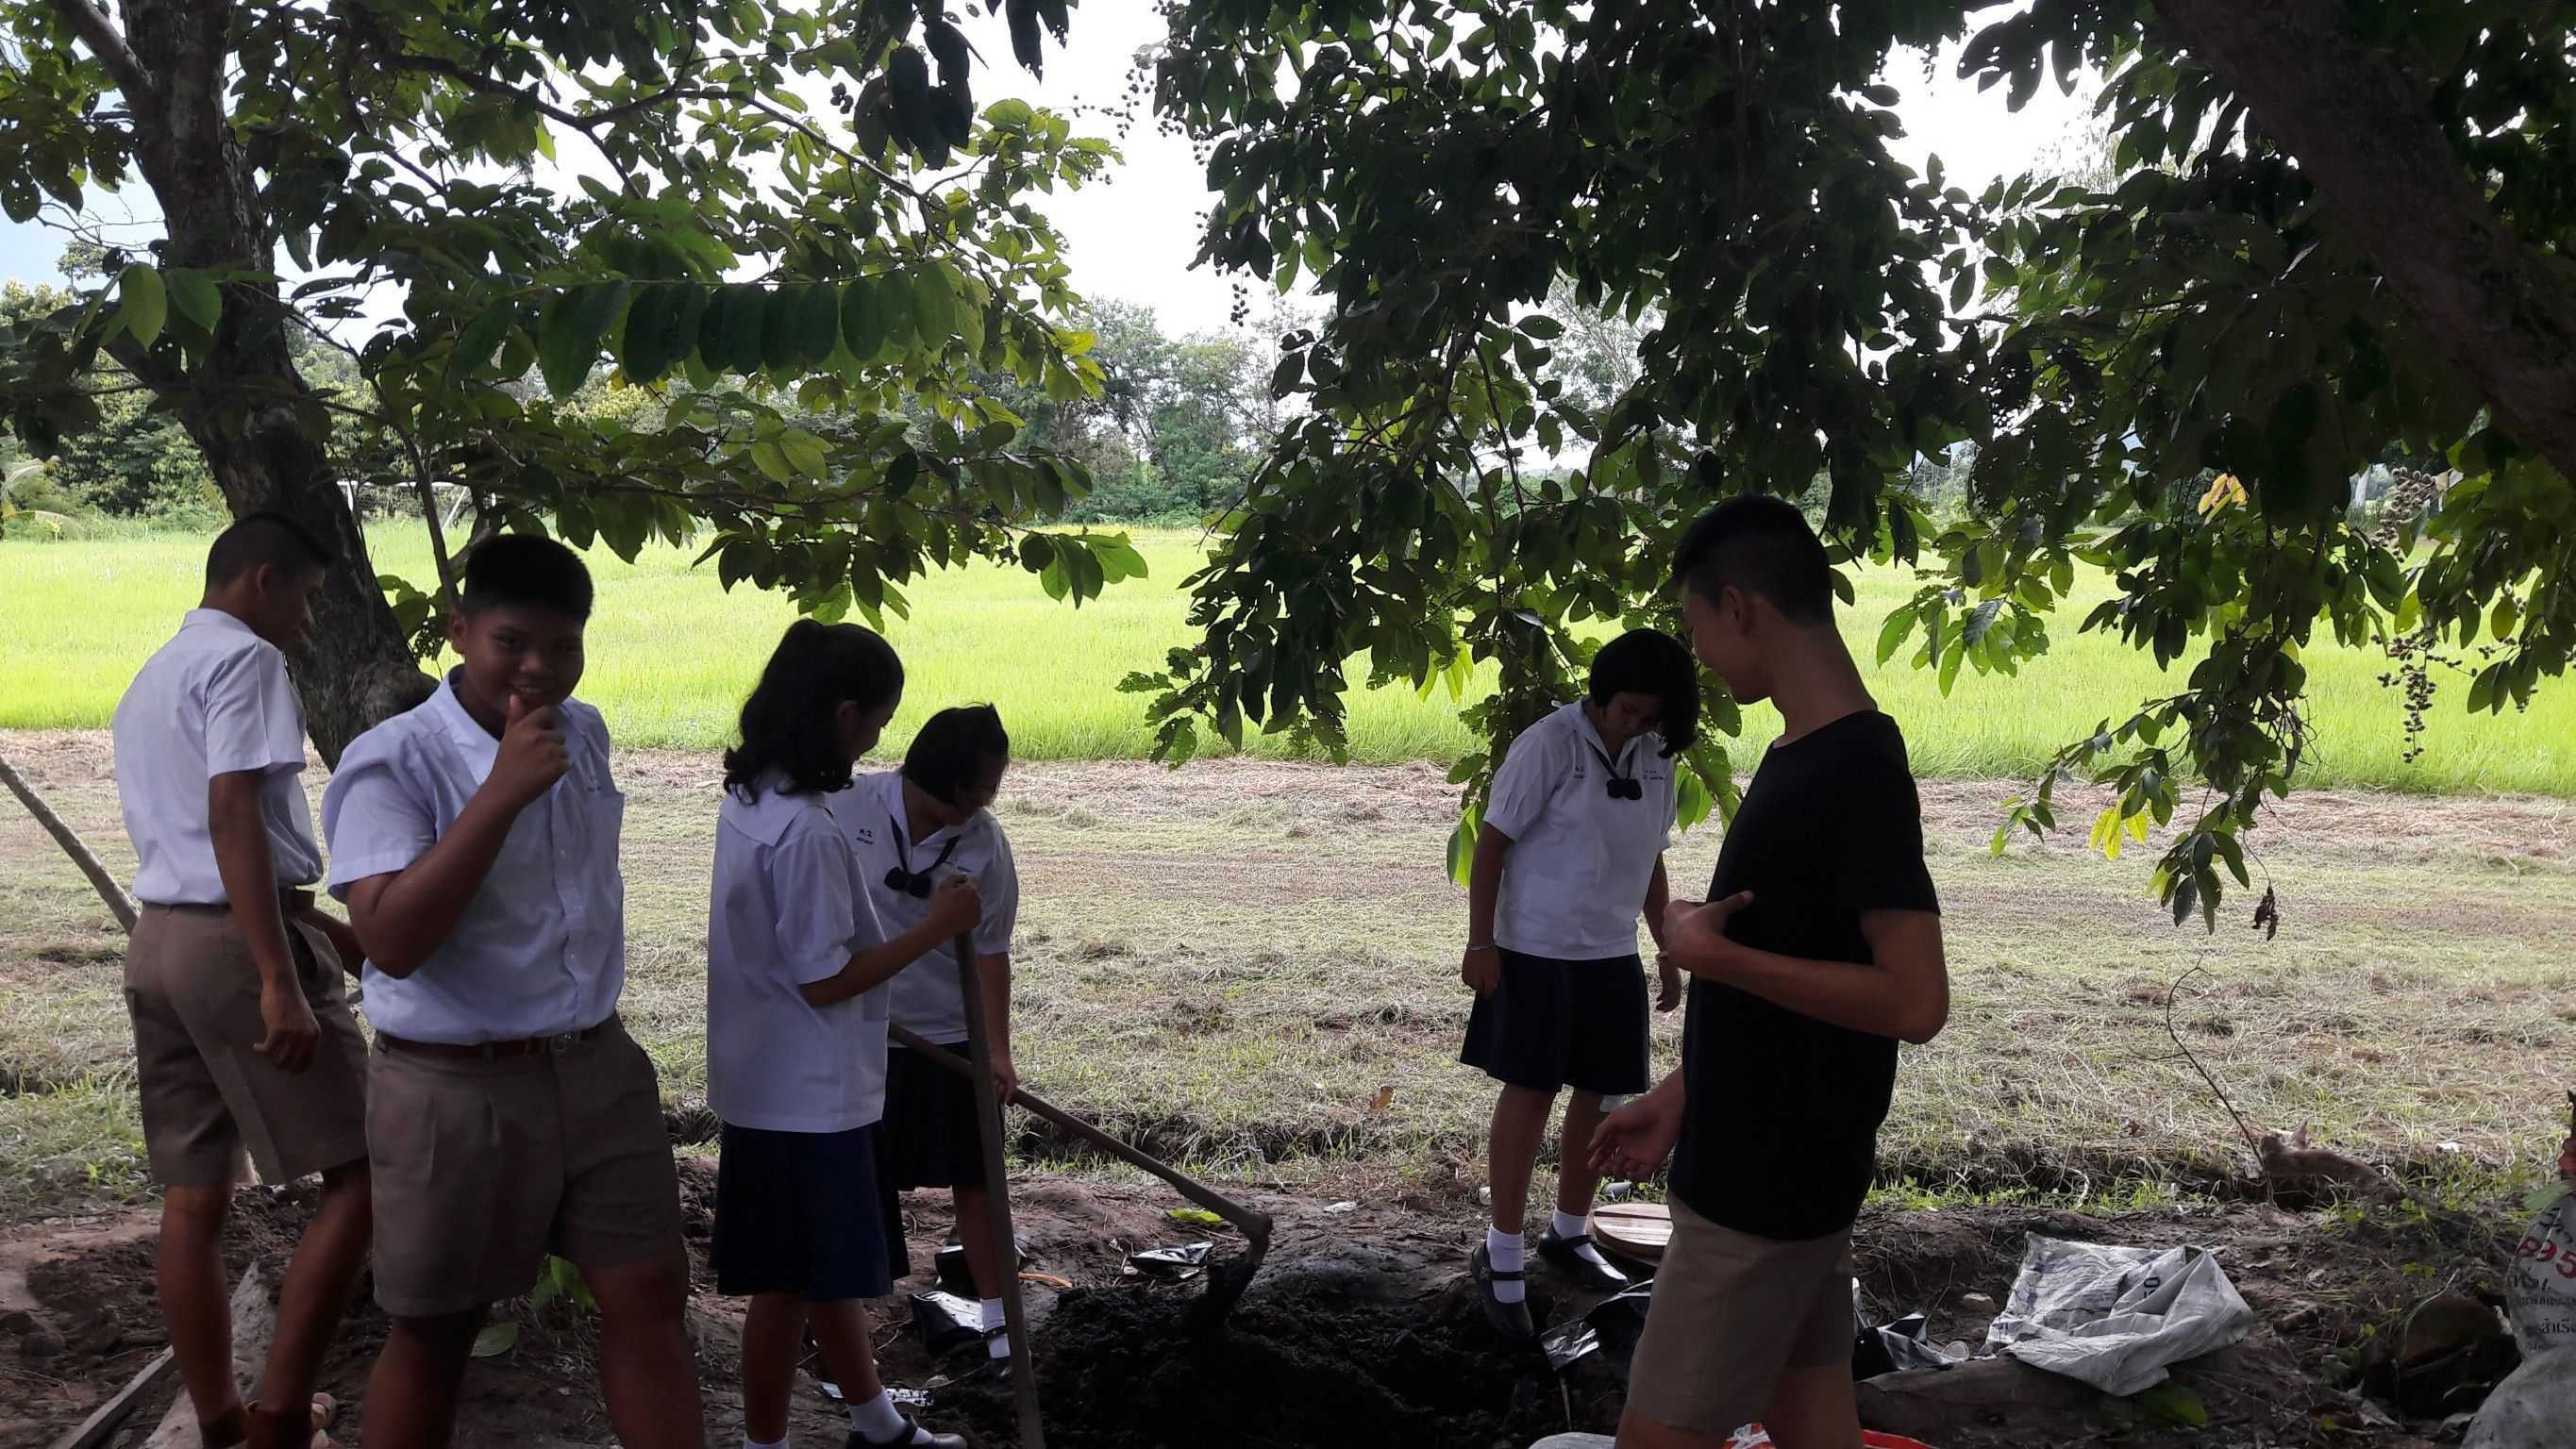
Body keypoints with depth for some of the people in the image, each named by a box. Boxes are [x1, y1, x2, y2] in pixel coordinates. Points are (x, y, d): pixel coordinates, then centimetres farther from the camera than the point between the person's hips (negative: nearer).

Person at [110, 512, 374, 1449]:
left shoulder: (151, 679, 23)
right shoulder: (242, 658, -7)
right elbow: (234, 818, -20)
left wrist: (333, 933, 27)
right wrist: (281, 980, -25)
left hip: (159, 939, 9)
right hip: (237, 942, -9)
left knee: (194, 1199, 12)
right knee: (362, 1170, -4)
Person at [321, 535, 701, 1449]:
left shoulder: (585, 734, 4)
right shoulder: (393, 763, -15)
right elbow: (390, 941, -27)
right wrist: (502, 793, -30)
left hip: (598, 1070, 5)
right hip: (454, 1091, -5)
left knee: (650, 1295, 5)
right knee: (435, 1334, 10)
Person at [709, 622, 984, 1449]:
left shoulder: (750, 799, 5)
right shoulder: (806, 830, -25)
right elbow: (825, 979, -23)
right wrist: (934, 926, -17)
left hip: (773, 1080, 10)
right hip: (807, 1093, -10)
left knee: (831, 1266, 22)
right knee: (790, 1285, 5)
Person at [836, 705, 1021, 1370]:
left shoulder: (984, 843, -10)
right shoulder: (849, 807, -12)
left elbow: (990, 951, -7)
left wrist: (999, 1052, -12)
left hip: (952, 1039, 0)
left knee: (974, 1179, 5)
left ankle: (997, 1318, 17)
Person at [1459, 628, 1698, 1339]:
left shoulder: (1655, 760, 4)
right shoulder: (1549, 745, -15)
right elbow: (1492, 842, -12)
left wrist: (1668, 951, 17)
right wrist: (1480, 943, -14)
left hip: (1613, 958, 6)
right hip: (1536, 954, -6)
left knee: (1601, 1096, 11)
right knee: (1528, 1094, -1)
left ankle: (1569, 1233, 29)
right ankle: (1502, 1255, 9)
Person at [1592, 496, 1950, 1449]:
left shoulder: (1857, 771, -22)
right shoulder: (1806, 755, 8)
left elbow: (1914, 999, -26)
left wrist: (1707, 952, -21)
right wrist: (1682, 1096, 17)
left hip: (1771, 1179, -9)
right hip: (1771, 1162, 9)